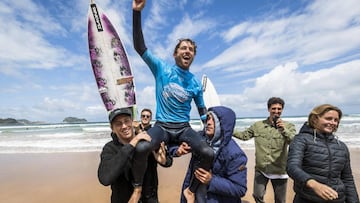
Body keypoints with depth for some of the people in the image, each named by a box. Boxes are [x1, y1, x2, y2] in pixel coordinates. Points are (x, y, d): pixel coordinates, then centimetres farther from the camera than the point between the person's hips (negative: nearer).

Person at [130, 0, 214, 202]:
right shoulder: (162, 68, -1)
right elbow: (140, 47, -9)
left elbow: (202, 110, 17)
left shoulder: (196, 83, 6)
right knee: (141, 148, -33)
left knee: (209, 153, -21)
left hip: (184, 129, 3)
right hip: (162, 126, -2)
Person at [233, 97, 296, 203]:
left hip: (280, 170, 0)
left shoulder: (289, 126, -5)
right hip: (260, 169, 1)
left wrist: (284, 130, -32)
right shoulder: (258, 125, 0)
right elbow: (244, 135, 7)